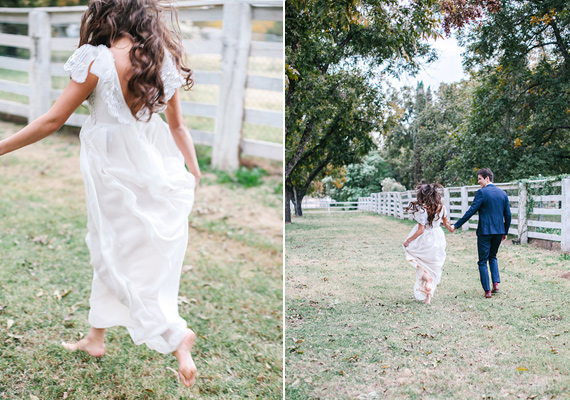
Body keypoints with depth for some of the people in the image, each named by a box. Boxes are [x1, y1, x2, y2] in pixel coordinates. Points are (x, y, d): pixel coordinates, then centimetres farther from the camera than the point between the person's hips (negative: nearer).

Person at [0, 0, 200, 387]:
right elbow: (178, 126, 5)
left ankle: (175, 335, -1)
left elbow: (53, 120, -14)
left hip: (114, 172, -6)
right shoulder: (164, 59, -1)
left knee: (119, 259, 9)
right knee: (111, 253, 21)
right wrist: (196, 174, 17)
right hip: (155, 166, 6)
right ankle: (96, 336, 37)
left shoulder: (98, 61, -17)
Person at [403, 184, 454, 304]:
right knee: (433, 268, 16)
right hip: (438, 239, 6)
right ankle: (429, 297, 20)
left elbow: (421, 230, -19)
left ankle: (426, 277, -4)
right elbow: (446, 222, 13)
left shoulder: (421, 209, -19)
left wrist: (408, 240, -8)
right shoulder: (441, 207, -1)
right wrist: (450, 228, 37)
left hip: (425, 240, -6)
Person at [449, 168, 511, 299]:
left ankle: (487, 291, 2)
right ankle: (496, 283, 9)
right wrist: (505, 232, 21)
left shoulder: (481, 192, -10)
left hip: (485, 231, -6)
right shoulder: (503, 193, 7)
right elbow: (508, 215, 10)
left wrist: (456, 226, -10)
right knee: (493, 257, 24)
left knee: (483, 261, 4)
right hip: (499, 231, 6)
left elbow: (471, 211, -14)